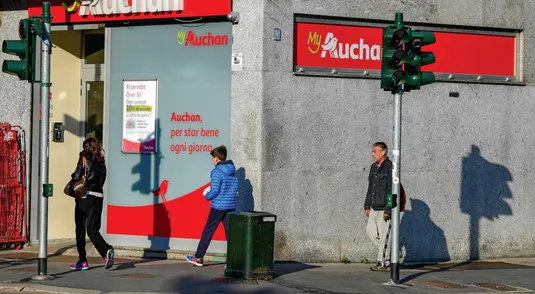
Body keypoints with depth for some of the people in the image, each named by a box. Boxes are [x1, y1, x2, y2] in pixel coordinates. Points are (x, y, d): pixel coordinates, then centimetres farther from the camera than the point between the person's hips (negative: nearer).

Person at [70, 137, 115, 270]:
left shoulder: (84, 158, -2)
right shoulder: (101, 162, 14)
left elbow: (77, 176, -9)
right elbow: (102, 180, 15)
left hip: (85, 195, -5)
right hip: (98, 196, 5)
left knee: (80, 229, 7)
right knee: (92, 230, 3)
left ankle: (82, 261, 9)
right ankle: (107, 250, -22)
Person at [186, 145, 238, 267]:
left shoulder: (216, 172, -13)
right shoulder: (233, 171, 8)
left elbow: (215, 191, -17)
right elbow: (236, 188, 13)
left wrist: (207, 196, 1)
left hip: (218, 206, -6)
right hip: (231, 205, 6)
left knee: (208, 231, 4)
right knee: (230, 232, 7)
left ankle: (198, 258, 12)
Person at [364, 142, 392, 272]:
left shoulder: (389, 167, -12)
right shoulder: (373, 167, 14)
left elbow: (391, 190, -16)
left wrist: (388, 210, -19)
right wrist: (367, 205, 18)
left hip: (385, 207, -8)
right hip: (374, 207, 8)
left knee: (383, 234, -4)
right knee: (370, 230, 8)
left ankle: (383, 262, 4)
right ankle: (387, 252, 22)